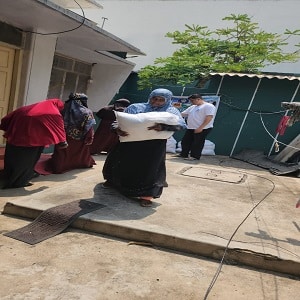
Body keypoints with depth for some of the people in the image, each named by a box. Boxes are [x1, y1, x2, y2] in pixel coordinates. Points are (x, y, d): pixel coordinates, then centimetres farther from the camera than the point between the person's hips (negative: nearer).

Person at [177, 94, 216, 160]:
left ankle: (195, 156, 7)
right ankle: (184, 154, 24)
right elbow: (182, 114, 20)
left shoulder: (208, 106, -9)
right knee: (185, 141, 12)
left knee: (197, 143, -3)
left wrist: (200, 127, -24)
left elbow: (209, 117, -19)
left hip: (203, 129, -9)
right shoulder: (192, 107, 18)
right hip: (190, 128, 9)